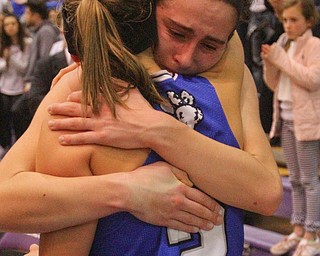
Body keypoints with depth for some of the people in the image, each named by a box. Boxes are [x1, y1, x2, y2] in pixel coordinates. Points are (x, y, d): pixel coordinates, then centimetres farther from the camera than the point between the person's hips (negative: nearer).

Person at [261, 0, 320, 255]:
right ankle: (298, 231, 21)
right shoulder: (285, 45, 13)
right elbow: (274, 84, 13)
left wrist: (281, 59, -21)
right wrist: (269, 62, -5)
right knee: (295, 180, 13)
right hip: (287, 119, 8)